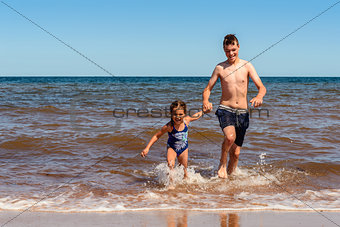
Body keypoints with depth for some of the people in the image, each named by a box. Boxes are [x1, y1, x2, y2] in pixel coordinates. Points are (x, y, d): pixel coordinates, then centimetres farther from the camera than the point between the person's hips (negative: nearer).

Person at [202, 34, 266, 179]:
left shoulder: (247, 66, 3)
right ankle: (222, 163, -7)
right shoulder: (220, 68, 2)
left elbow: (261, 87, -1)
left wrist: (259, 97, -25)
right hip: (225, 110, -2)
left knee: (235, 152, 6)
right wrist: (205, 101, -15)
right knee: (230, 136, -32)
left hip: (242, 112, 2)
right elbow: (208, 89, 8)